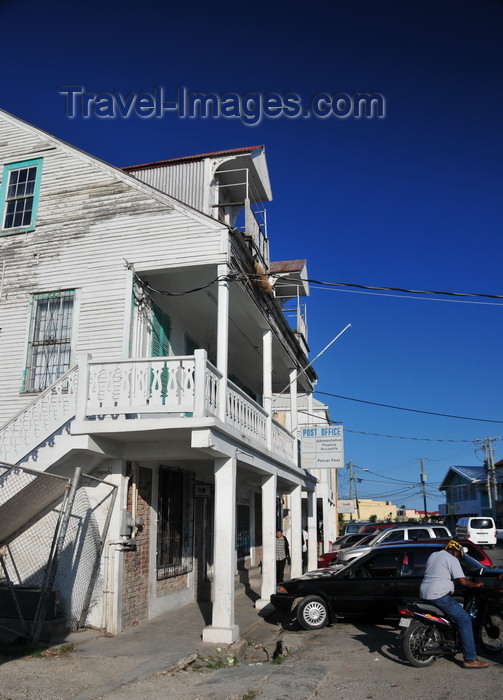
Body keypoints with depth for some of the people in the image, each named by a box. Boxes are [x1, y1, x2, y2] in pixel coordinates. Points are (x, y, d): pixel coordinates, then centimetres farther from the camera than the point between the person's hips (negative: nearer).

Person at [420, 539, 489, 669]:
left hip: (424, 594, 9)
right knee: (465, 620, -3)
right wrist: (476, 584, 5)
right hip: (440, 596, -9)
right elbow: (462, 581, -12)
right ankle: (470, 659, -6)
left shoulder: (432, 555, 19)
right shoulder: (451, 559, -6)